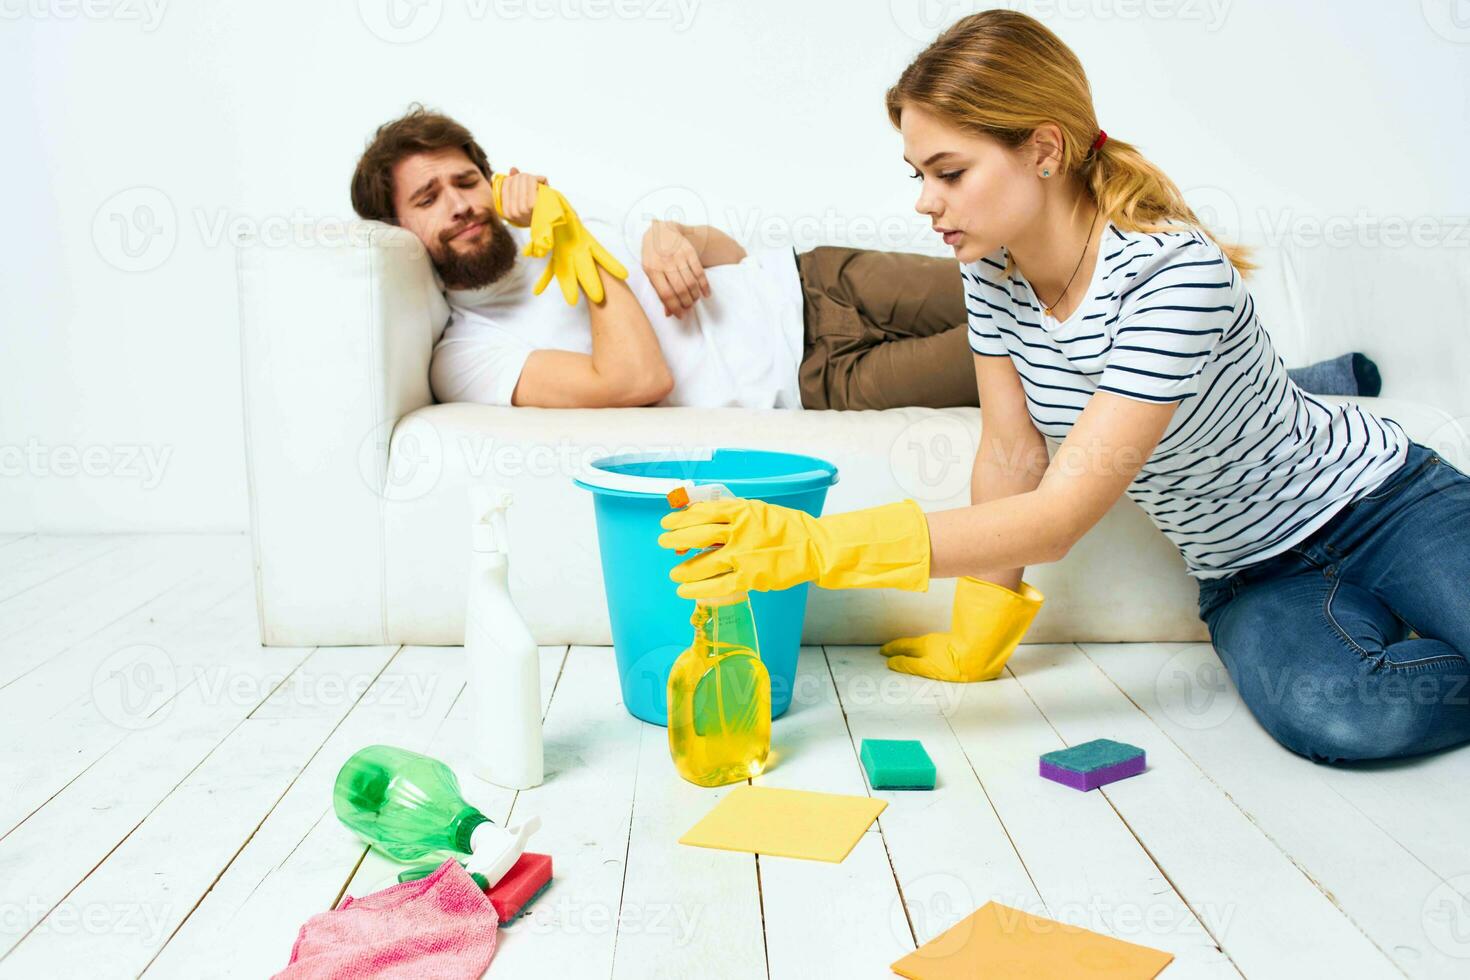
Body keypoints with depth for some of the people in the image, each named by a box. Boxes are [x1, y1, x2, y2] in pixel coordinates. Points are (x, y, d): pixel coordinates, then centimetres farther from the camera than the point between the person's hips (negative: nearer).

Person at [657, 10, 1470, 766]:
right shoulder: (992, 269, -10)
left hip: (1385, 510, -4)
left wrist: (815, 545, -39)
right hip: (1249, 578, 4)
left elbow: (1059, 518, -33)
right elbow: (1013, 455, -2)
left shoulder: (1173, 273, -31)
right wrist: (975, 644, 0)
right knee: (1328, 713, -28)